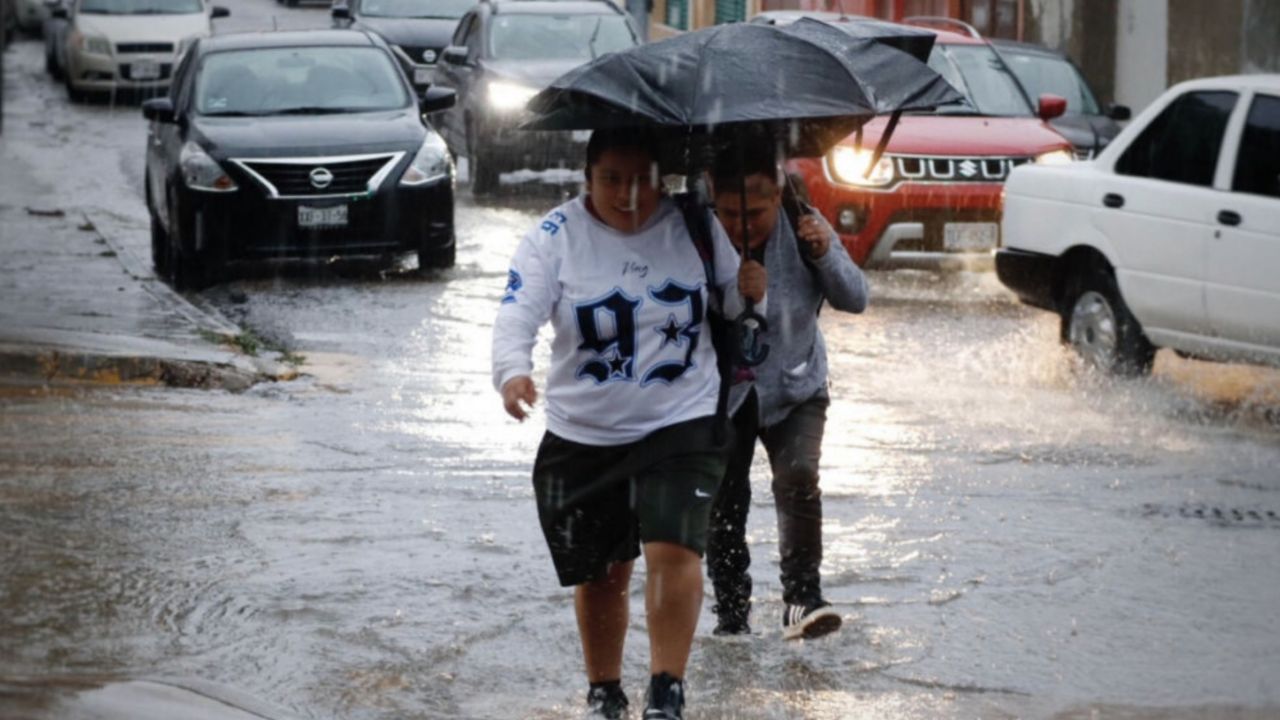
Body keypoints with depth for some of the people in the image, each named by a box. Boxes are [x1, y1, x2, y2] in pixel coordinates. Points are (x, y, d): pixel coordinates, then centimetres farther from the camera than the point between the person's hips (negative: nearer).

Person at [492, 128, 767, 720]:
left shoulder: (694, 224, -1)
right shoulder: (556, 237, -7)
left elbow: (731, 301, 13)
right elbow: (516, 315, -19)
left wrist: (748, 293, -12)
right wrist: (512, 373, -39)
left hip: (682, 426, -1)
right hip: (583, 437, 1)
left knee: (674, 549, -21)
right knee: (600, 574, 12)